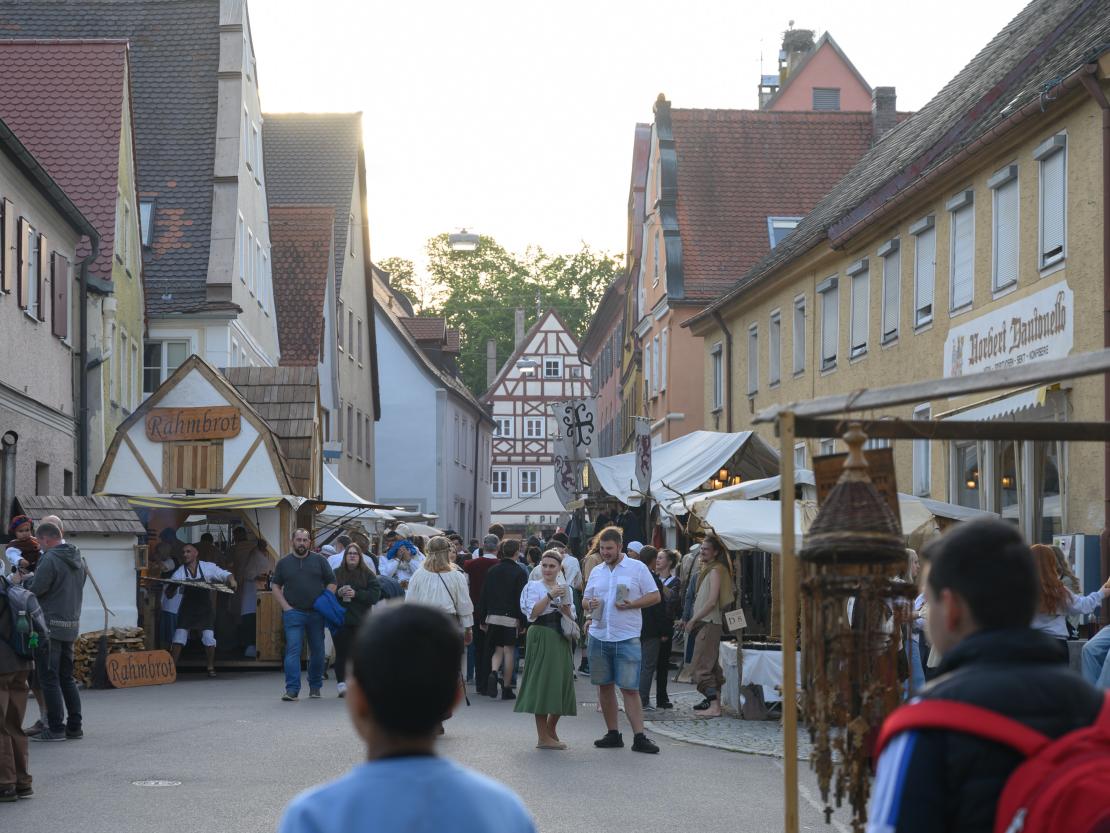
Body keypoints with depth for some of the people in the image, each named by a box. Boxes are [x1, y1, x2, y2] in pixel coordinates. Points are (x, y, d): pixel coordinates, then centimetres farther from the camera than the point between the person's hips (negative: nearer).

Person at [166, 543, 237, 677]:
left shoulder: (208, 567, -9)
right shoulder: (180, 572, -8)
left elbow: (226, 575, -3)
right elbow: (169, 594, -10)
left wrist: (231, 580, -25)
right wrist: (172, 586, -32)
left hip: (205, 610, 0)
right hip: (187, 609, 0)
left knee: (209, 638, -6)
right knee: (178, 638, -6)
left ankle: (211, 668, 13)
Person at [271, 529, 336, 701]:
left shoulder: (319, 560, 7)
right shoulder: (284, 563, 7)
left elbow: (332, 583, 8)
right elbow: (275, 585, 10)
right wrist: (286, 607, -2)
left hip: (316, 614, 1)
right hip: (293, 613, -1)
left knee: (317, 651, 7)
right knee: (293, 650, -11)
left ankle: (315, 687, 21)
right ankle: (292, 689, -14)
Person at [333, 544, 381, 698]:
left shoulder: (368, 574, 7)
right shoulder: (336, 573, 11)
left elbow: (375, 594, -2)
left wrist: (356, 594, -13)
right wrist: (338, 593, -11)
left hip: (360, 620, 0)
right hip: (341, 619, 0)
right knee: (342, 651, -5)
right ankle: (341, 683, -3)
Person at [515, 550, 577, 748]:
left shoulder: (566, 589, 15)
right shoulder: (533, 587, 0)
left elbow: (571, 619, 9)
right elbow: (532, 613, -14)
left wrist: (565, 604, -9)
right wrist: (550, 596, -20)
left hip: (561, 640, 6)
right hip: (541, 637, -6)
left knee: (561, 684, 7)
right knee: (543, 683, -5)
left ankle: (550, 730, 26)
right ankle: (543, 737, -1)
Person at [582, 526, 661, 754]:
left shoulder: (637, 568, 0)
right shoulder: (597, 572, 13)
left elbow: (655, 596, 0)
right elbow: (585, 598, 21)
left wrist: (631, 604, -15)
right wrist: (590, 603, -3)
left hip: (627, 638, -5)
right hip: (599, 636, 5)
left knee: (630, 688, -8)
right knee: (604, 686, 8)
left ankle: (639, 737, -8)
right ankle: (612, 734, 18)